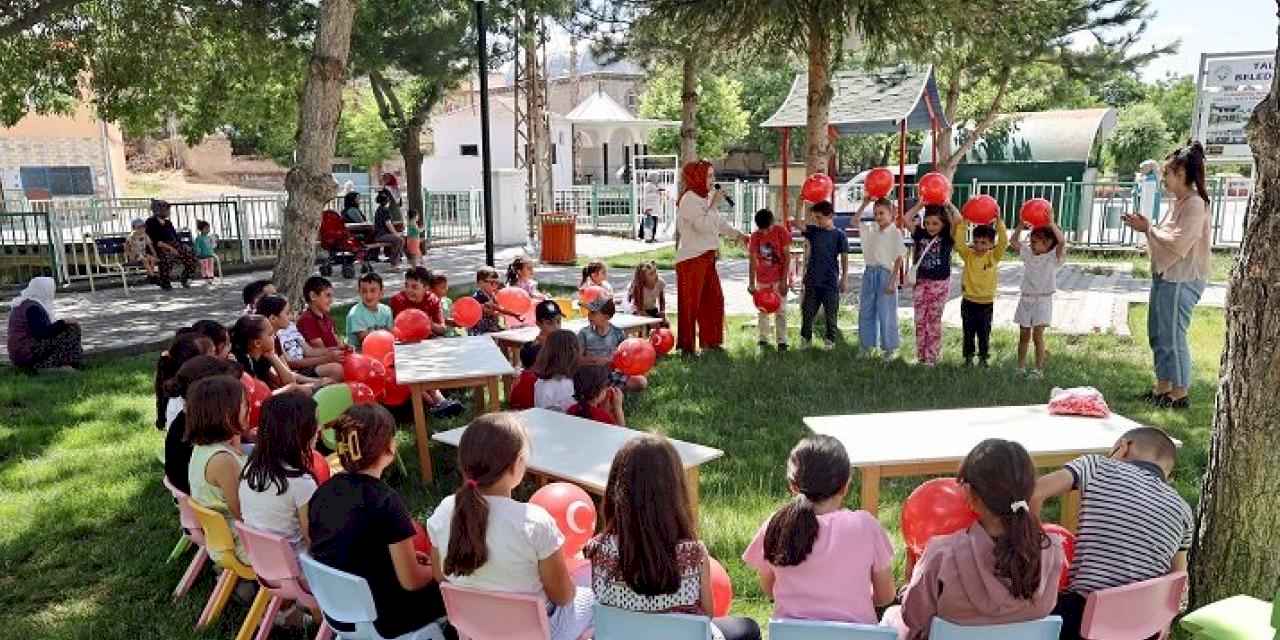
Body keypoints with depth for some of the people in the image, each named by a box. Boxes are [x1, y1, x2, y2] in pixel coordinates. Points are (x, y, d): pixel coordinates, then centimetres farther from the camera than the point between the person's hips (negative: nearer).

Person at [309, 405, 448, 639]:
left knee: (423, 569, 26)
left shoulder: (323, 491, -5)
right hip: (380, 621, -7)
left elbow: (347, 552, 9)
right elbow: (411, 581, -19)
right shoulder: (386, 501, -25)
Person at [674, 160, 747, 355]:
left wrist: (737, 234, 19)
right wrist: (714, 204, -17)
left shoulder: (704, 198, 16)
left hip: (707, 258, 10)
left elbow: (719, 223, 26)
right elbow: (703, 225, -24)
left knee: (714, 300, 14)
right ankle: (687, 346, 5)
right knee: (691, 303, -3)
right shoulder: (689, 199, -14)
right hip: (691, 259, -10)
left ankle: (710, 341, 25)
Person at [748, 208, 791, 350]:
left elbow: (787, 257, -10)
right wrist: (751, 283, -3)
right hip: (762, 279, 3)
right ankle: (763, 339, 19)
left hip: (779, 278, -3)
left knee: (780, 310, -1)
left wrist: (784, 280, -14)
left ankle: (782, 341, 4)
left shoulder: (781, 231, -12)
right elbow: (753, 261, 0)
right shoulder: (755, 236, -5)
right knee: (762, 310, 9)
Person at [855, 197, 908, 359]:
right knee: (866, 312, 12)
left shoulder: (895, 233, -9)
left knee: (886, 314, 1)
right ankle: (867, 345, 24)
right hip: (869, 272, 6)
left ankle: (890, 348, 14)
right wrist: (864, 204, 9)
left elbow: (899, 259, -10)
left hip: (885, 274, -6)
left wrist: (893, 280, -15)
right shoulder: (870, 228, 7)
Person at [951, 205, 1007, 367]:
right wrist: (962, 224, -24)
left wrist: (999, 221, -25)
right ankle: (968, 357, 22)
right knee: (968, 332, 10)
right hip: (969, 301, 1)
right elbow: (958, 241, -15)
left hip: (986, 303, 0)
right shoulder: (968, 255, -4)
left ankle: (984, 357, 25)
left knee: (984, 333, 11)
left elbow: (1004, 242, -18)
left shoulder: (994, 256, -5)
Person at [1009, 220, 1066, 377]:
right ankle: (1021, 367, 19)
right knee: (1024, 335, 10)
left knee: (1037, 335, -10)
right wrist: (1021, 224, 2)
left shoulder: (1053, 257, -7)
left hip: (1043, 300, -5)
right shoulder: (1028, 254, 8)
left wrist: (1051, 223, -22)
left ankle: (1039, 369, -1)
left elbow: (1062, 241, -24)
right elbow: (1013, 242, 11)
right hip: (1026, 299, 5)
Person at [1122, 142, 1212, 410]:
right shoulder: (1180, 202, 13)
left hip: (1181, 281, -10)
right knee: (1157, 335, 15)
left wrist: (1148, 229, -12)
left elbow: (1178, 244, -22)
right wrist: (1147, 227, 4)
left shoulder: (1195, 204, -16)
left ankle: (1179, 395, 9)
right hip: (1165, 277, 10)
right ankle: (1162, 388, 26)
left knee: (1173, 337, -2)